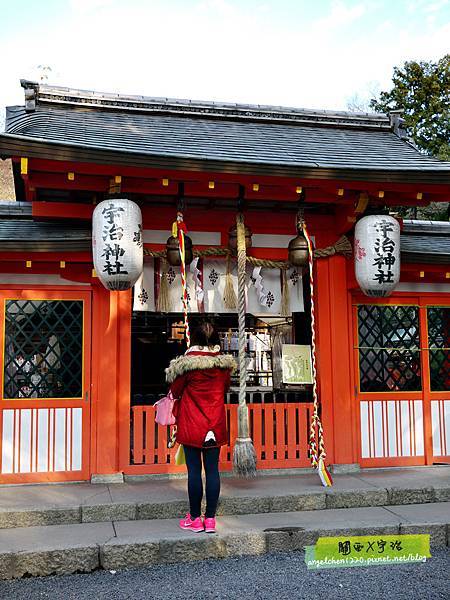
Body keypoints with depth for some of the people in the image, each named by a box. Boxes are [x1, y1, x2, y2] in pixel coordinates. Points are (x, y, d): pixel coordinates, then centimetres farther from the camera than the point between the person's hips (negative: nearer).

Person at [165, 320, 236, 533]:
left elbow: (176, 390, -2)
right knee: (212, 469, 7)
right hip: (215, 424, 3)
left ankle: (195, 518, 12)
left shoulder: (187, 362, -12)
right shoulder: (224, 362, -1)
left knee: (194, 470, 3)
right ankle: (210, 519, 12)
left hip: (191, 425, -3)